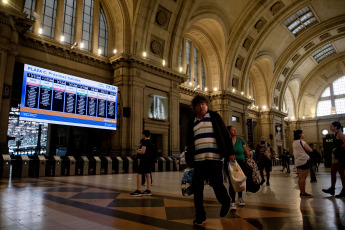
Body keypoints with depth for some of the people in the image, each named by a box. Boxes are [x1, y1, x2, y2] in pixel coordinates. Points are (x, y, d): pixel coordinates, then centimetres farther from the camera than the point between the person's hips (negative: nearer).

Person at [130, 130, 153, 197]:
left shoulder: (145, 142, -14)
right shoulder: (150, 142, 15)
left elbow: (143, 152, -21)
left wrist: (138, 151, -2)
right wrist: (140, 151, 20)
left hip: (144, 160, -9)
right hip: (149, 160, 9)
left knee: (139, 174, -4)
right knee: (147, 175, 11)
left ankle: (138, 191, -4)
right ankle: (148, 191, 13)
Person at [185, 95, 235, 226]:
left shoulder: (214, 117, 9)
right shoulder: (192, 122, 16)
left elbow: (225, 135, 5)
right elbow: (189, 142, 20)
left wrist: (230, 152, -3)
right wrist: (188, 160, 16)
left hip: (214, 158, -3)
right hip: (197, 160, 3)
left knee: (216, 184, -1)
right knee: (197, 188, 2)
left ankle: (225, 203, 32)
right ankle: (200, 216, 16)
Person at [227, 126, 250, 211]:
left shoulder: (240, 140, 7)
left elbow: (246, 152, 8)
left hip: (241, 163, 3)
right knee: (232, 182, -8)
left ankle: (240, 197, 36)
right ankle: (232, 202, -2)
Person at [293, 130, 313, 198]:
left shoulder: (294, 143, 13)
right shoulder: (302, 142, -11)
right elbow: (310, 150, -6)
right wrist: (306, 146, 9)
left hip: (297, 161, 8)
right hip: (304, 161, -8)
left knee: (300, 178, 10)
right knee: (303, 178, -6)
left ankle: (301, 192, 14)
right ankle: (303, 193, -5)